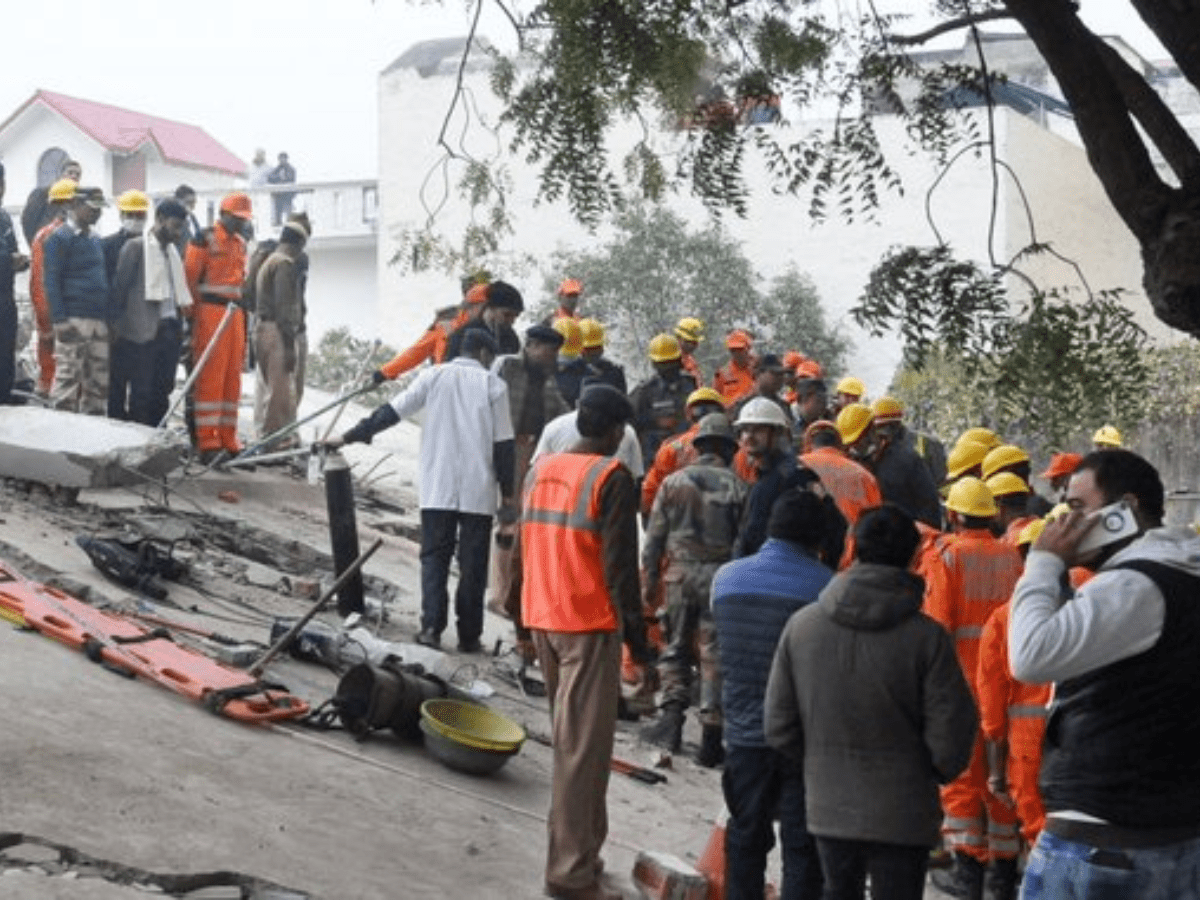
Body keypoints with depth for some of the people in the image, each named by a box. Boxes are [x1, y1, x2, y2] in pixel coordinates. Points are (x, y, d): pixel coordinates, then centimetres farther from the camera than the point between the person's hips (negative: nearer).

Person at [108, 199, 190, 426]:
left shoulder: (173, 251, 18)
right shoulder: (135, 247, -3)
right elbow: (120, 286, -6)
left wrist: (179, 326, 10)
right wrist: (117, 323, -11)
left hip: (169, 329, 7)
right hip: (143, 331, -7)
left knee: (162, 391, 9)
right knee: (141, 392, -4)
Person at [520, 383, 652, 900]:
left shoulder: (540, 470, 10)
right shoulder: (611, 478, -12)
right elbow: (619, 564, -15)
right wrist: (635, 633, -9)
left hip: (542, 619, 8)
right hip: (589, 624, -7)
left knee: (568, 737, 17)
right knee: (583, 746, -4)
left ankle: (576, 850, 23)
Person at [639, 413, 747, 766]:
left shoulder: (673, 482, 3)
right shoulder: (737, 488, -1)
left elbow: (654, 538, 4)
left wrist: (650, 582, 11)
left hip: (680, 574, 1)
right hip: (722, 577, -1)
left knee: (675, 648, 15)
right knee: (714, 655, 4)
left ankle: (673, 714, -2)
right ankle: (710, 736, 4)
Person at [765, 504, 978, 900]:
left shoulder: (801, 624, -6)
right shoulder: (926, 635, -16)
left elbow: (779, 727, 0)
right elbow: (951, 735, -13)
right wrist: (935, 773, 8)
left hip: (827, 806, 3)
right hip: (902, 815, -3)